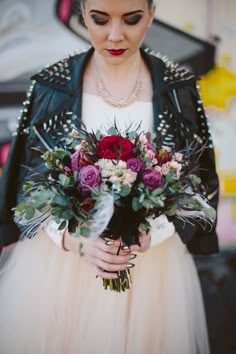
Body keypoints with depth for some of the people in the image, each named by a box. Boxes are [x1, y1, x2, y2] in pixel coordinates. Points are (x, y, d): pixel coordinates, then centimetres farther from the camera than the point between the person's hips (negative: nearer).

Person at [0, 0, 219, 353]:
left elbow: (199, 183, -1)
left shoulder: (178, 88, -5)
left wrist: (149, 236, -17)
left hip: (154, 267, 0)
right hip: (57, 259, 0)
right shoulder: (52, 86, -6)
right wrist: (73, 239, -19)